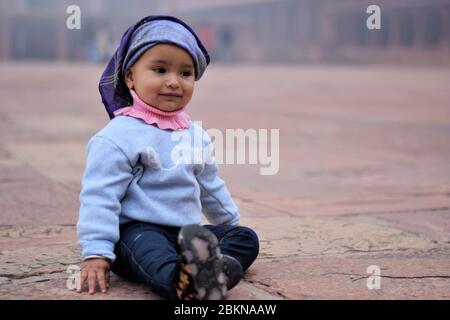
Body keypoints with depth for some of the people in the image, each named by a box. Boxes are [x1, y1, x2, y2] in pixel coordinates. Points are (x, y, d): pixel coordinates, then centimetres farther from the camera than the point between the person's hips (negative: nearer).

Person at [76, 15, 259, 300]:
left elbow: (210, 186, 30)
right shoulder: (119, 137, -10)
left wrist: (231, 221, 38)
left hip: (187, 233, 8)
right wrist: (96, 253, -21)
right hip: (137, 231, -7)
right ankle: (181, 281, -71)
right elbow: (99, 196, -14)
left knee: (246, 237, -8)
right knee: (149, 249, -38)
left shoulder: (196, 134, 15)